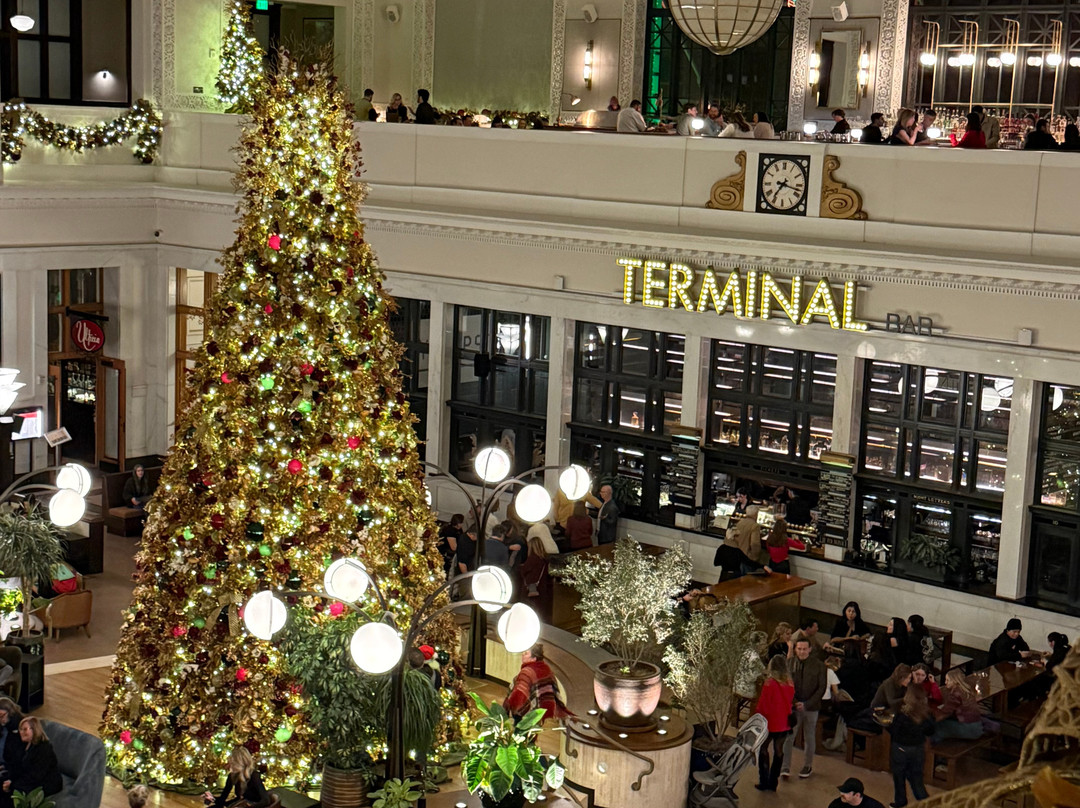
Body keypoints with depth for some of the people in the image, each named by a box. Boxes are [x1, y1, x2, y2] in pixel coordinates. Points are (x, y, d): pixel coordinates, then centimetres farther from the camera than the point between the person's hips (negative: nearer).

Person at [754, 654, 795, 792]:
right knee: (778, 751, 12)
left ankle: (764, 782, 8)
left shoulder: (769, 684, -18)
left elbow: (762, 705, -12)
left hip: (769, 722, -5)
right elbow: (791, 702, 10)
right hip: (784, 723, 5)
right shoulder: (790, 684, -3)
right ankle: (773, 782, 17)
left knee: (763, 749, 10)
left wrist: (757, 717, 1)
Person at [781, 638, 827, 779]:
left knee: (809, 737, 13)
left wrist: (806, 704, -13)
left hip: (811, 708, 0)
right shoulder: (789, 664, -3)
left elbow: (822, 688, -5)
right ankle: (785, 767, 4)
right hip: (793, 706, 0)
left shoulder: (818, 665, -5)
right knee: (788, 737, -4)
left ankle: (808, 766, 28)